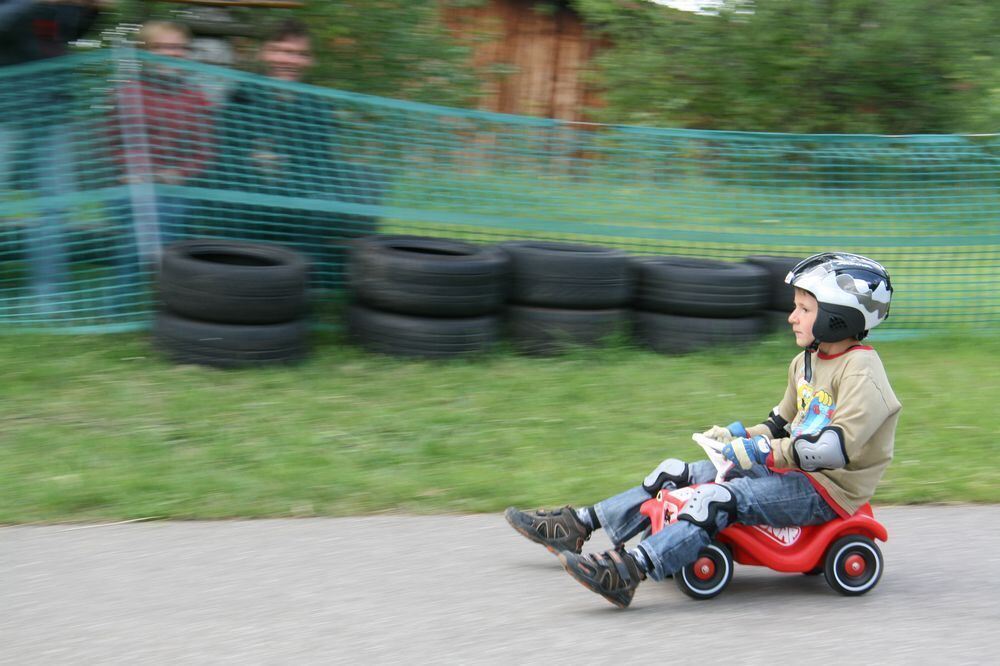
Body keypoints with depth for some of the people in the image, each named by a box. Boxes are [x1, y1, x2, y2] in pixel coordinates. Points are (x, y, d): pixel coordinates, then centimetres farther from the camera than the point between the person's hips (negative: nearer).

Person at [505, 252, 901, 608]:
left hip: (829, 489, -10)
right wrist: (742, 437, 7)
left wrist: (764, 452, -28)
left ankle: (629, 573, -46)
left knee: (722, 497, -33)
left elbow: (838, 446, -29)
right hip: (791, 467, 10)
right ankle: (579, 526, 6)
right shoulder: (806, 362, 13)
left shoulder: (861, 372, -17)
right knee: (676, 473, 2)